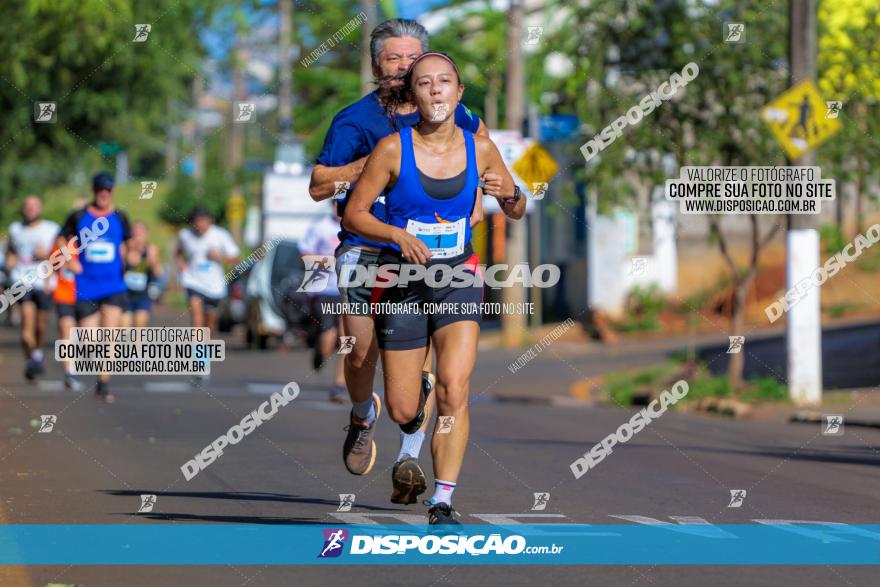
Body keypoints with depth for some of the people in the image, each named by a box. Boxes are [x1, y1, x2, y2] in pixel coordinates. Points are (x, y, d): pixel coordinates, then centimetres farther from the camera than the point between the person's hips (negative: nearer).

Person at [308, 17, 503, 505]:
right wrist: (370, 161, -19)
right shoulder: (353, 121, -3)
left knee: (419, 358, -10)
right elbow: (318, 187, -7)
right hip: (365, 251, -1)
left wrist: (476, 194, 12)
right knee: (362, 356, -3)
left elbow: (478, 134, 27)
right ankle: (363, 417, 31)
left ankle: (409, 458, -5)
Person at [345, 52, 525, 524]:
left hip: (457, 277, 1)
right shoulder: (393, 148, -8)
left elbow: (514, 209, 12)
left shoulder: (480, 149, 0)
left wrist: (515, 202, -12)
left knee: (454, 388, -22)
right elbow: (353, 214, -3)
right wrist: (397, 234, -21)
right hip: (402, 280, -1)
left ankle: (443, 503, -17)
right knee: (402, 411, 2)